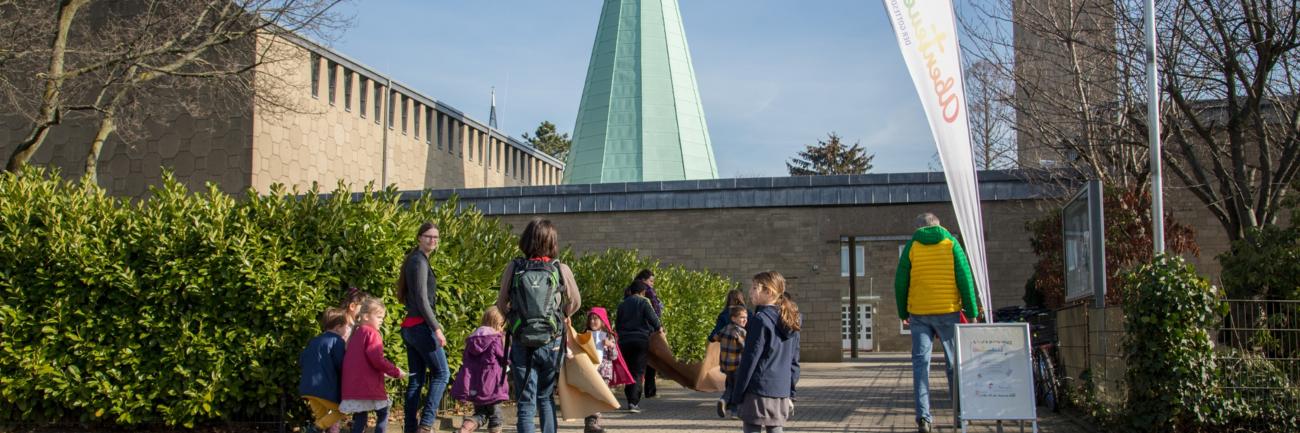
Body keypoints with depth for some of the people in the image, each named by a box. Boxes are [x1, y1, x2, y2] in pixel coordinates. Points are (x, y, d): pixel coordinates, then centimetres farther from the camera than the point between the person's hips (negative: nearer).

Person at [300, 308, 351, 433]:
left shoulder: (315, 341, 17)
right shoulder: (338, 341, -6)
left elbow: (301, 361, 18)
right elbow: (341, 366, -6)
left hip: (307, 387, 7)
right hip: (325, 388, -7)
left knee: (323, 417, 18)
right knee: (341, 410, 10)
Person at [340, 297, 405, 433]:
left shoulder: (356, 334, 20)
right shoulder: (372, 333, -9)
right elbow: (377, 359, -18)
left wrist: (383, 372, 27)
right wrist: (395, 371, -8)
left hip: (353, 385, 8)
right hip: (368, 384, -8)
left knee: (360, 417, 9)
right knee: (383, 413, 2)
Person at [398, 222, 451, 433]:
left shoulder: (415, 260, 19)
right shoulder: (419, 261, -10)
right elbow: (422, 299, -17)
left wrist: (434, 323, 25)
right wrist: (436, 328, -21)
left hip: (410, 326, 9)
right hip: (421, 326, -9)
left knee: (416, 379, 8)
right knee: (441, 373, -6)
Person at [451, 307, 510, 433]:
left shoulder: (472, 340, 8)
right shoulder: (497, 340, -11)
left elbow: (465, 361, 14)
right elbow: (507, 358, -3)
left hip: (473, 387, 5)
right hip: (490, 385, -5)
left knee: (480, 414, 16)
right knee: (495, 415, 9)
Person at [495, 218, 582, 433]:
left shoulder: (513, 268, -6)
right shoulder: (562, 270, -6)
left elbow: (501, 305, 0)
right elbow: (575, 302, 8)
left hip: (521, 344, 0)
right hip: (552, 343, 1)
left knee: (526, 402, 5)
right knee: (546, 397, 19)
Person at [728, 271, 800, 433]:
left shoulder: (760, 320, -12)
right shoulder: (790, 321, 11)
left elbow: (749, 361, -12)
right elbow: (794, 362, 15)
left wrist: (736, 396, -7)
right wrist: (790, 394, 20)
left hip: (758, 392, -7)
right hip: (781, 395, 7)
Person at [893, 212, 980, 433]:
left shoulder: (911, 246, 4)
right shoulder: (951, 244, 3)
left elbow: (900, 282, 3)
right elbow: (965, 279, -3)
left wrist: (903, 312, 13)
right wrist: (972, 313, -1)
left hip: (919, 315, 0)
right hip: (948, 312, 0)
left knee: (920, 363, 1)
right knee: (955, 363, 10)